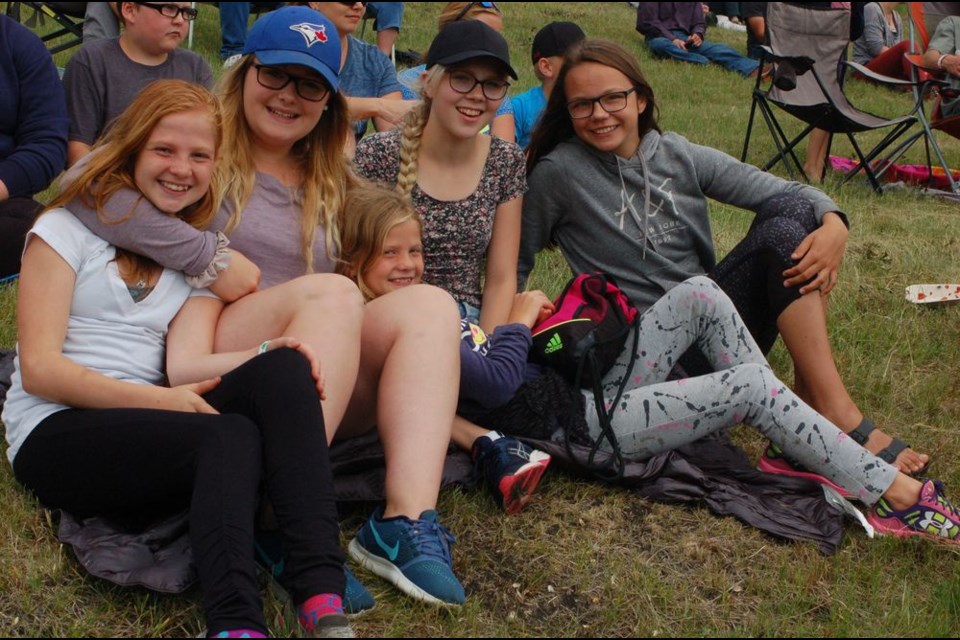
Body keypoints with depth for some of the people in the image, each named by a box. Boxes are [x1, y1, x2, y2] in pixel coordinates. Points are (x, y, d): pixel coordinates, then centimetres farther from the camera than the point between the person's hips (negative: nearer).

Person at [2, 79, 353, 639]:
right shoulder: (68, 228, 3)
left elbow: (188, 364, 0)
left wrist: (265, 358, -21)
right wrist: (159, 399, -19)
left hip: (147, 428, 4)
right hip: (56, 434, -4)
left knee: (283, 369, -26)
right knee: (231, 437, -33)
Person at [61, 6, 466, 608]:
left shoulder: (329, 182, 23)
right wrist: (212, 258, -15)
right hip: (220, 374, -5)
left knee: (430, 303, -18)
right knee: (333, 293, -30)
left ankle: (408, 520, -39)